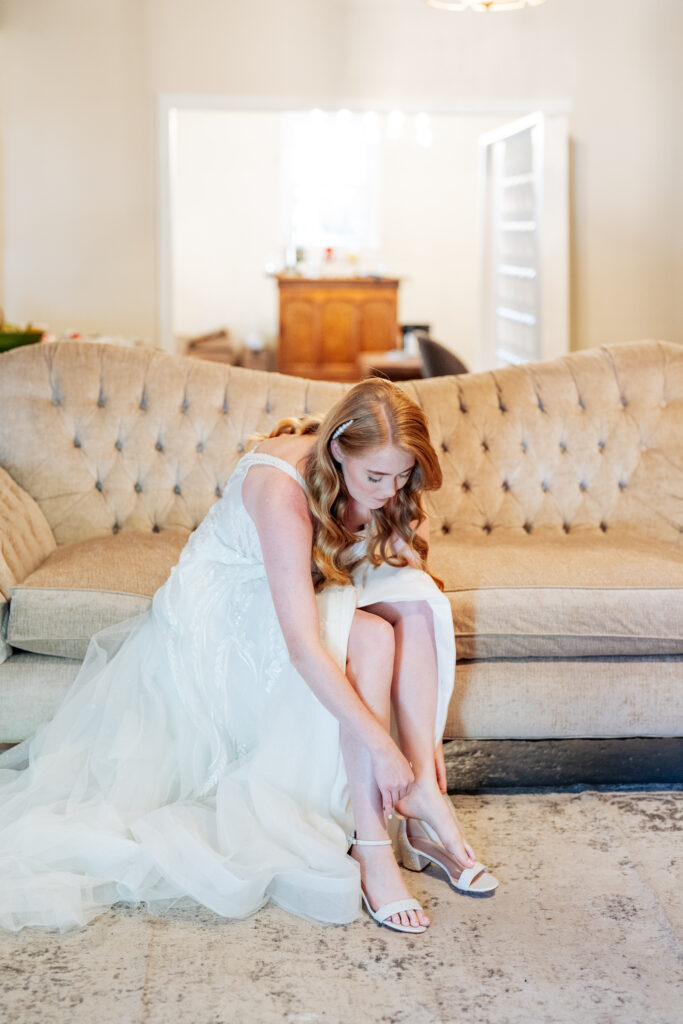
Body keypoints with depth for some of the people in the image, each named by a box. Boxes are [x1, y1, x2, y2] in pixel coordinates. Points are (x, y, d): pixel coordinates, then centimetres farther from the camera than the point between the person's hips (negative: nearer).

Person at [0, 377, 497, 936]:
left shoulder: (383, 481, -13)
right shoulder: (282, 486, -34)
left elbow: (413, 602, -12)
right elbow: (303, 645, -39)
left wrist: (425, 737, -18)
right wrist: (382, 745, -38)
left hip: (302, 591, 7)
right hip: (222, 613, -7)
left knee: (415, 597, -22)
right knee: (370, 636, -31)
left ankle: (424, 797, -19)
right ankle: (370, 848, -26)